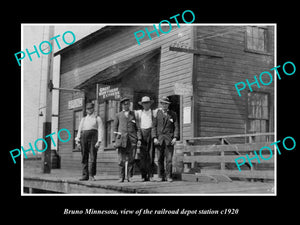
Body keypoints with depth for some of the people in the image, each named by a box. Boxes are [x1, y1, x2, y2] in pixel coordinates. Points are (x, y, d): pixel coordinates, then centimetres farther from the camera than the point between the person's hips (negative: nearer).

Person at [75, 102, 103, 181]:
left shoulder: (97, 118, 11)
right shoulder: (83, 119, 21)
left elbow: (100, 130, 1)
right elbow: (79, 130, 14)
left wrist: (99, 141, -11)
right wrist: (77, 139, -1)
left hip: (93, 137, -3)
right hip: (84, 137, 3)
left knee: (93, 157, -10)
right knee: (84, 157, -1)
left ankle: (92, 175, -1)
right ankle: (85, 175, 1)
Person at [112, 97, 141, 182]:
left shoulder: (134, 114, 15)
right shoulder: (118, 115, 15)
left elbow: (137, 127, 13)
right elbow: (115, 128, 13)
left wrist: (139, 138, 2)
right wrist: (114, 140, 5)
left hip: (132, 139, 0)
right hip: (121, 138, 0)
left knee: (131, 159, -5)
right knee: (121, 159, -2)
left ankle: (129, 176, 5)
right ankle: (121, 177, 5)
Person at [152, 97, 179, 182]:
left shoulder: (173, 114, 11)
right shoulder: (157, 113, 10)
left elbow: (176, 127, 6)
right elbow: (154, 126, 6)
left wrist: (175, 137, -6)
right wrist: (154, 137, -5)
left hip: (169, 139, -1)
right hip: (159, 139, 1)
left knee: (169, 159, -6)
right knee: (160, 159, 1)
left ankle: (169, 176, -3)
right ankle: (161, 176, 9)